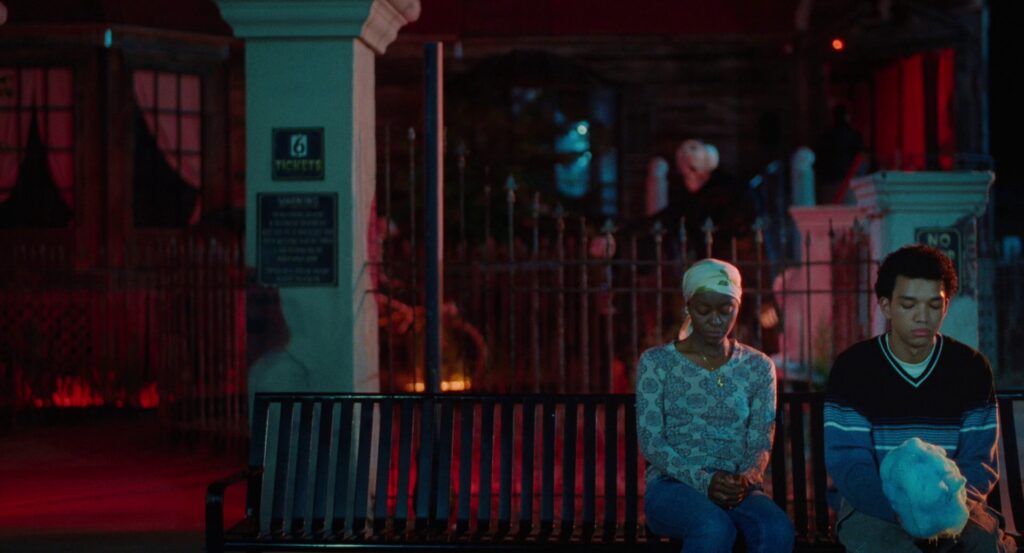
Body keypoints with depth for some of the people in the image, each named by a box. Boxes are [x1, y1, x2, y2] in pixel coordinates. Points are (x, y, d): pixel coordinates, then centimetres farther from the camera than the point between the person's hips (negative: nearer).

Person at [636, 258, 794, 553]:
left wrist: (747, 477, -19)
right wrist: (703, 480, -20)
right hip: (672, 486, -2)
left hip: (736, 488, 3)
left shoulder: (758, 367, 10)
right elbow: (650, 441, -4)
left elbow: (761, 443, 5)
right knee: (715, 528, -38)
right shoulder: (656, 362, 3)